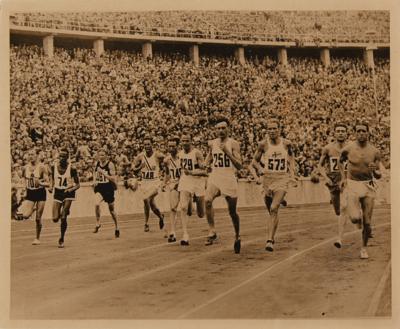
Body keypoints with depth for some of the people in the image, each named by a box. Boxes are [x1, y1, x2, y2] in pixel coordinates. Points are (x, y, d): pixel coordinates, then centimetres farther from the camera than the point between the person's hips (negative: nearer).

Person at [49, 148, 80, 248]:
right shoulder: (54, 166, -4)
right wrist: (51, 186, -2)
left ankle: (62, 239, 7)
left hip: (68, 193, -3)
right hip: (57, 192, 4)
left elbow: (78, 185, -7)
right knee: (55, 219, -2)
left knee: (63, 218, -12)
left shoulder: (72, 168, -14)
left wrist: (71, 189, -27)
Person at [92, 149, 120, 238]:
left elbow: (113, 179, -18)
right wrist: (94, 180, 3)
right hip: (99, 187, 3)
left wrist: (103, 173, -28)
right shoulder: (97, 163, 1)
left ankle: (117, 228, 31)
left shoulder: (110, 164, -13)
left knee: (111, 209, 12)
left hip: (108, 188, -2)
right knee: (97, 204, -27)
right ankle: (98, 223, -8)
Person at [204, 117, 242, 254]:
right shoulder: (212, 143, 8)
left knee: (232, 211, 5)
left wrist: (227, 152, -20)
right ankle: (212, 232, -22)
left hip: (229, 179, -2)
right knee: (207, 200, -27)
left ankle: (237, 236, 27)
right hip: (214, 177, 2)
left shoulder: (233, 143, -3)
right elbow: (207, 163, 19)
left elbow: (239, 166, -9)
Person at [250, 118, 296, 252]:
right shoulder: (263, 144, -4)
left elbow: (291, 159, 14)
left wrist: (292, 174, 2)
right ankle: (272, 238, 29)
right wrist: (256, 176, -10)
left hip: (282, 179, -1)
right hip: (267, 179, 1)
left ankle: (269, 241, -20)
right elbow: (254, 163, 4)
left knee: (274, 208, -18)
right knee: (271, 212, 11)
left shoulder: (286, 144, -1)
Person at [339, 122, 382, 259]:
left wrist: (375, 170, -20)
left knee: (367, 222, 3)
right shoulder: (348, 149, -7)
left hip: (368, 186, 1)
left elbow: (378, 176, 3)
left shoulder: (375, 152, -3)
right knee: (355, 218, -20)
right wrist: (343, 178, 4)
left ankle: (364, 248, 25)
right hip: (352, 184, -1)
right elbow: (340, 161, 15)